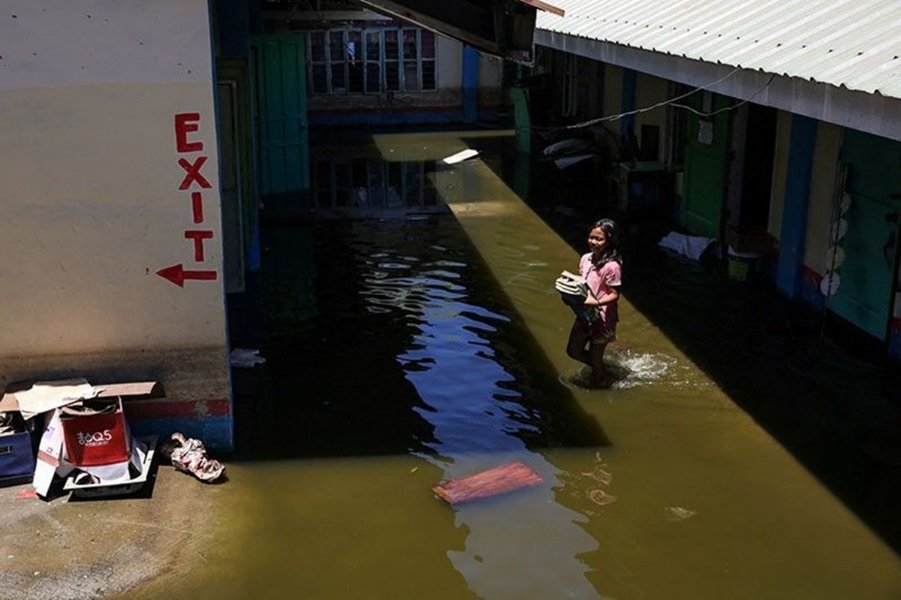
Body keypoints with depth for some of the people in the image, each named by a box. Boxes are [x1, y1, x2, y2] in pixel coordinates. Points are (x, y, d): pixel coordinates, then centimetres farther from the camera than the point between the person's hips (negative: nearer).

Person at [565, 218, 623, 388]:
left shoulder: (611, 266, -24)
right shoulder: (586, 258, -2)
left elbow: (614, 295, -21)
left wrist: (596, 302, -34)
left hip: (601, 318, -8)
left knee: (595, 358, 9)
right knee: (574, 351, 20)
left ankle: (601, 383, 33)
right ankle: (602, 368, 42)